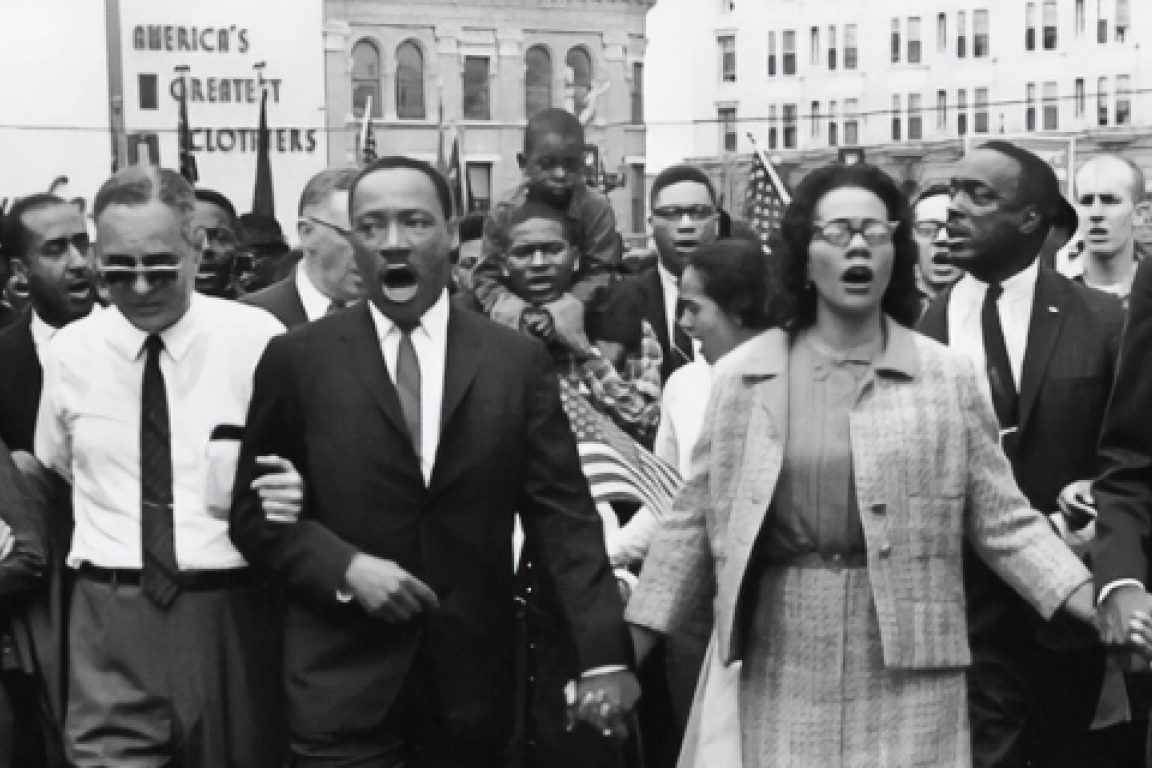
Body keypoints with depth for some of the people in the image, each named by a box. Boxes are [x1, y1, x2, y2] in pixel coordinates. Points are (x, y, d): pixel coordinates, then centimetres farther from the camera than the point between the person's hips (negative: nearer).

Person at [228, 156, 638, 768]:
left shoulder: (518, 362, 2)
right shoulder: (297, 360, 0)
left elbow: (563, 515, -1)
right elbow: (254, 511, 3)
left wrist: (604, 655, -9)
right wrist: (345, 568, -13)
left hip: (474, 680, 1)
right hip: (342, 681, -1)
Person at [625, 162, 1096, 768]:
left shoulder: (947, 376, 2)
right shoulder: (743, 374, 3)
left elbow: (1003, 521, 3)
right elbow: (695, 519, 6)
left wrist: (1102, 607, -8)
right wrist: (628, 645, 2)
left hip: (908, 657, 0)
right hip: (784, 661, 1)